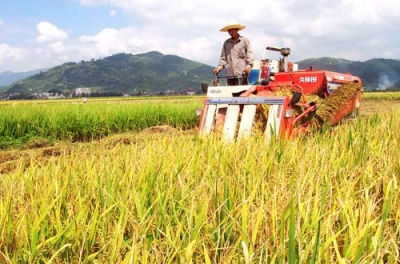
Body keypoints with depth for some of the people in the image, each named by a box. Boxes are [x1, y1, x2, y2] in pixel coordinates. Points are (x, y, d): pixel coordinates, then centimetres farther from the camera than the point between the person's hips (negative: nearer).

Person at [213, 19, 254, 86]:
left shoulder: (245, 40, 8)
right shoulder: (226, 43, 17)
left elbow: (250, 54, 0)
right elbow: (223, 57, 17)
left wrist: (249, 65, -18)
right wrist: (220, 66, -2)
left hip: (242, 73, -3)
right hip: (230, 74, 4)